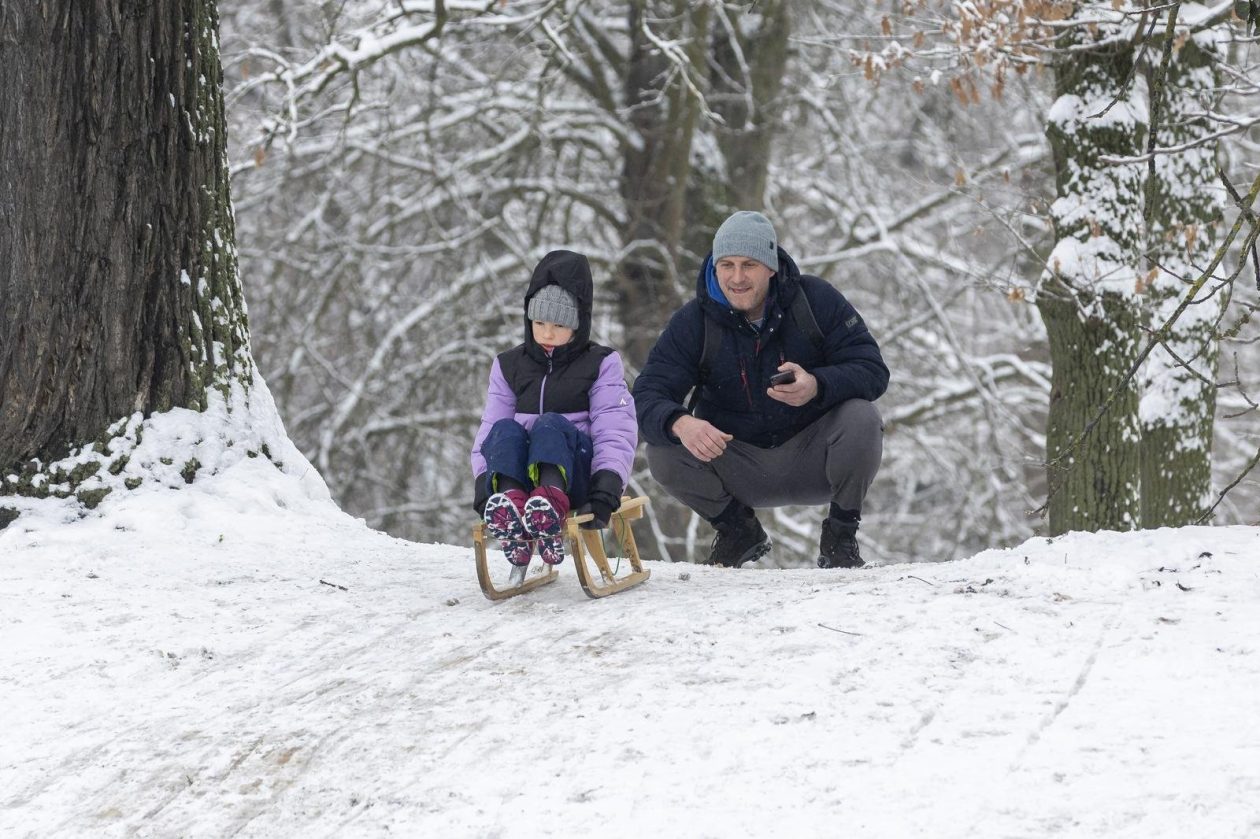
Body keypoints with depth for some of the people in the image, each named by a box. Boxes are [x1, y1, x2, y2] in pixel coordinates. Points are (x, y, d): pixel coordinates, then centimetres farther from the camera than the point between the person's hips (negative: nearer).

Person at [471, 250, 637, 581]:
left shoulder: (601, 365, 11)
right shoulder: (509, 367, 20)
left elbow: (615, 433, 0)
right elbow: (490, 428, 11)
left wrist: (607, 489, -17)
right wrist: (482, 483, -8)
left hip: (576, 476, -3)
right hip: (517, 475, 3)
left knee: (550, 424, -33)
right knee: (505, 431, -29)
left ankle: (551, 506, -66)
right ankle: (508, 504, -62)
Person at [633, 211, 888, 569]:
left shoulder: (816, 300, -12)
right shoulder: (693, 322, -9)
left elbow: (872, 371, -15)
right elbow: (648, 396, -16)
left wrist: (818, 386, -38)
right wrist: (679, 424, -42)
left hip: (812, 458, -1)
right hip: (739, 468, 1)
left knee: (861, 420, -30)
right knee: (664, 453, -24)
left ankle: (841, 533, -3)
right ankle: (739, 532, 6)